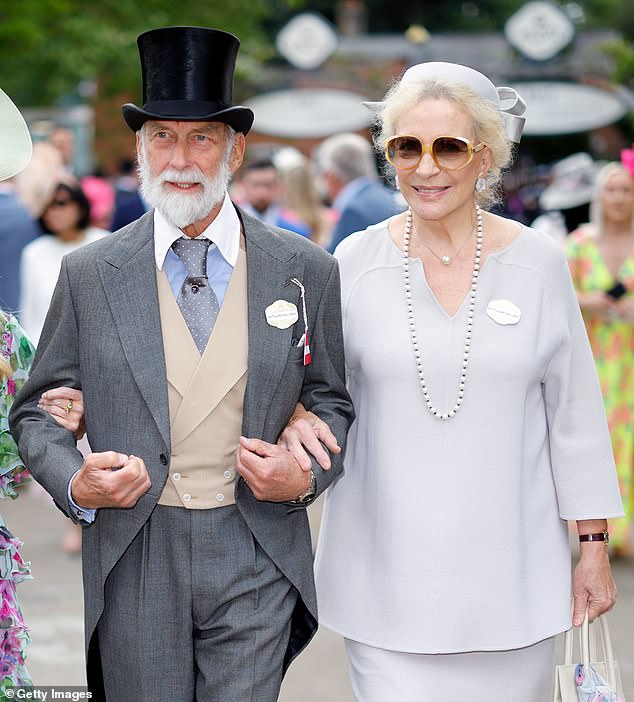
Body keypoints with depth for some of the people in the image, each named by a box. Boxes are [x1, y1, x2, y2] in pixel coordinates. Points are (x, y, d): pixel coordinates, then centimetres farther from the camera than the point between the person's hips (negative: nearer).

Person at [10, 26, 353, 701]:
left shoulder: (306, 271, 2)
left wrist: (305, 477, -9)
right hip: (133, 564, 0)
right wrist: (74, 483, -13)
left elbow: (331, 401, 11)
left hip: (257, 563, 0)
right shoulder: (88, 274, 2)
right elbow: (37, 411, 7)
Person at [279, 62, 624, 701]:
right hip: (387, 570, 0)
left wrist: (594, 546, 4)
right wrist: (297, 419, -16)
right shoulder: (357, 259, 1)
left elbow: (575, 414, 4)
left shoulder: (538, 261, 0)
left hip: (508, 569, 0)